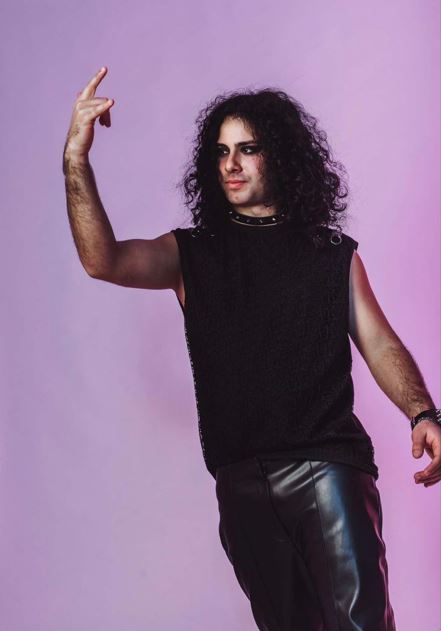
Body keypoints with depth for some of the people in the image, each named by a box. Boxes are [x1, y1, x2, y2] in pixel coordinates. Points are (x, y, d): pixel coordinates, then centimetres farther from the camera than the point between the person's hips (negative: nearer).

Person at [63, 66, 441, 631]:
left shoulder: (334, 254, 8)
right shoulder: (192, 253, 8)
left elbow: (380, 345, 5)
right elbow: (103, 261, -8)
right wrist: (76, 159, -19)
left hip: (327, 461, -2)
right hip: (242, 479, 2)